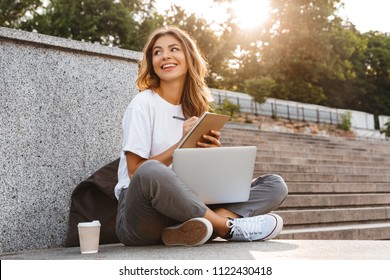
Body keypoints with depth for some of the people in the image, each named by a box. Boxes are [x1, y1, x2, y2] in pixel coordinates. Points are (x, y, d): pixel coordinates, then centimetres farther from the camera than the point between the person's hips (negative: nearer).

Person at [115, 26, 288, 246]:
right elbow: (136, 171, -8)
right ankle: (227, 226, -20)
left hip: (182, 209, 6)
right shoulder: (143, 103, -1)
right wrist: (181, 143, -15)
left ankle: (189, 229, -28)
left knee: (275, 185, -5)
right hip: (143, 214, -6)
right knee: (150, 173, -42)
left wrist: (211, 153, -6)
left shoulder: (193, 109, 16)